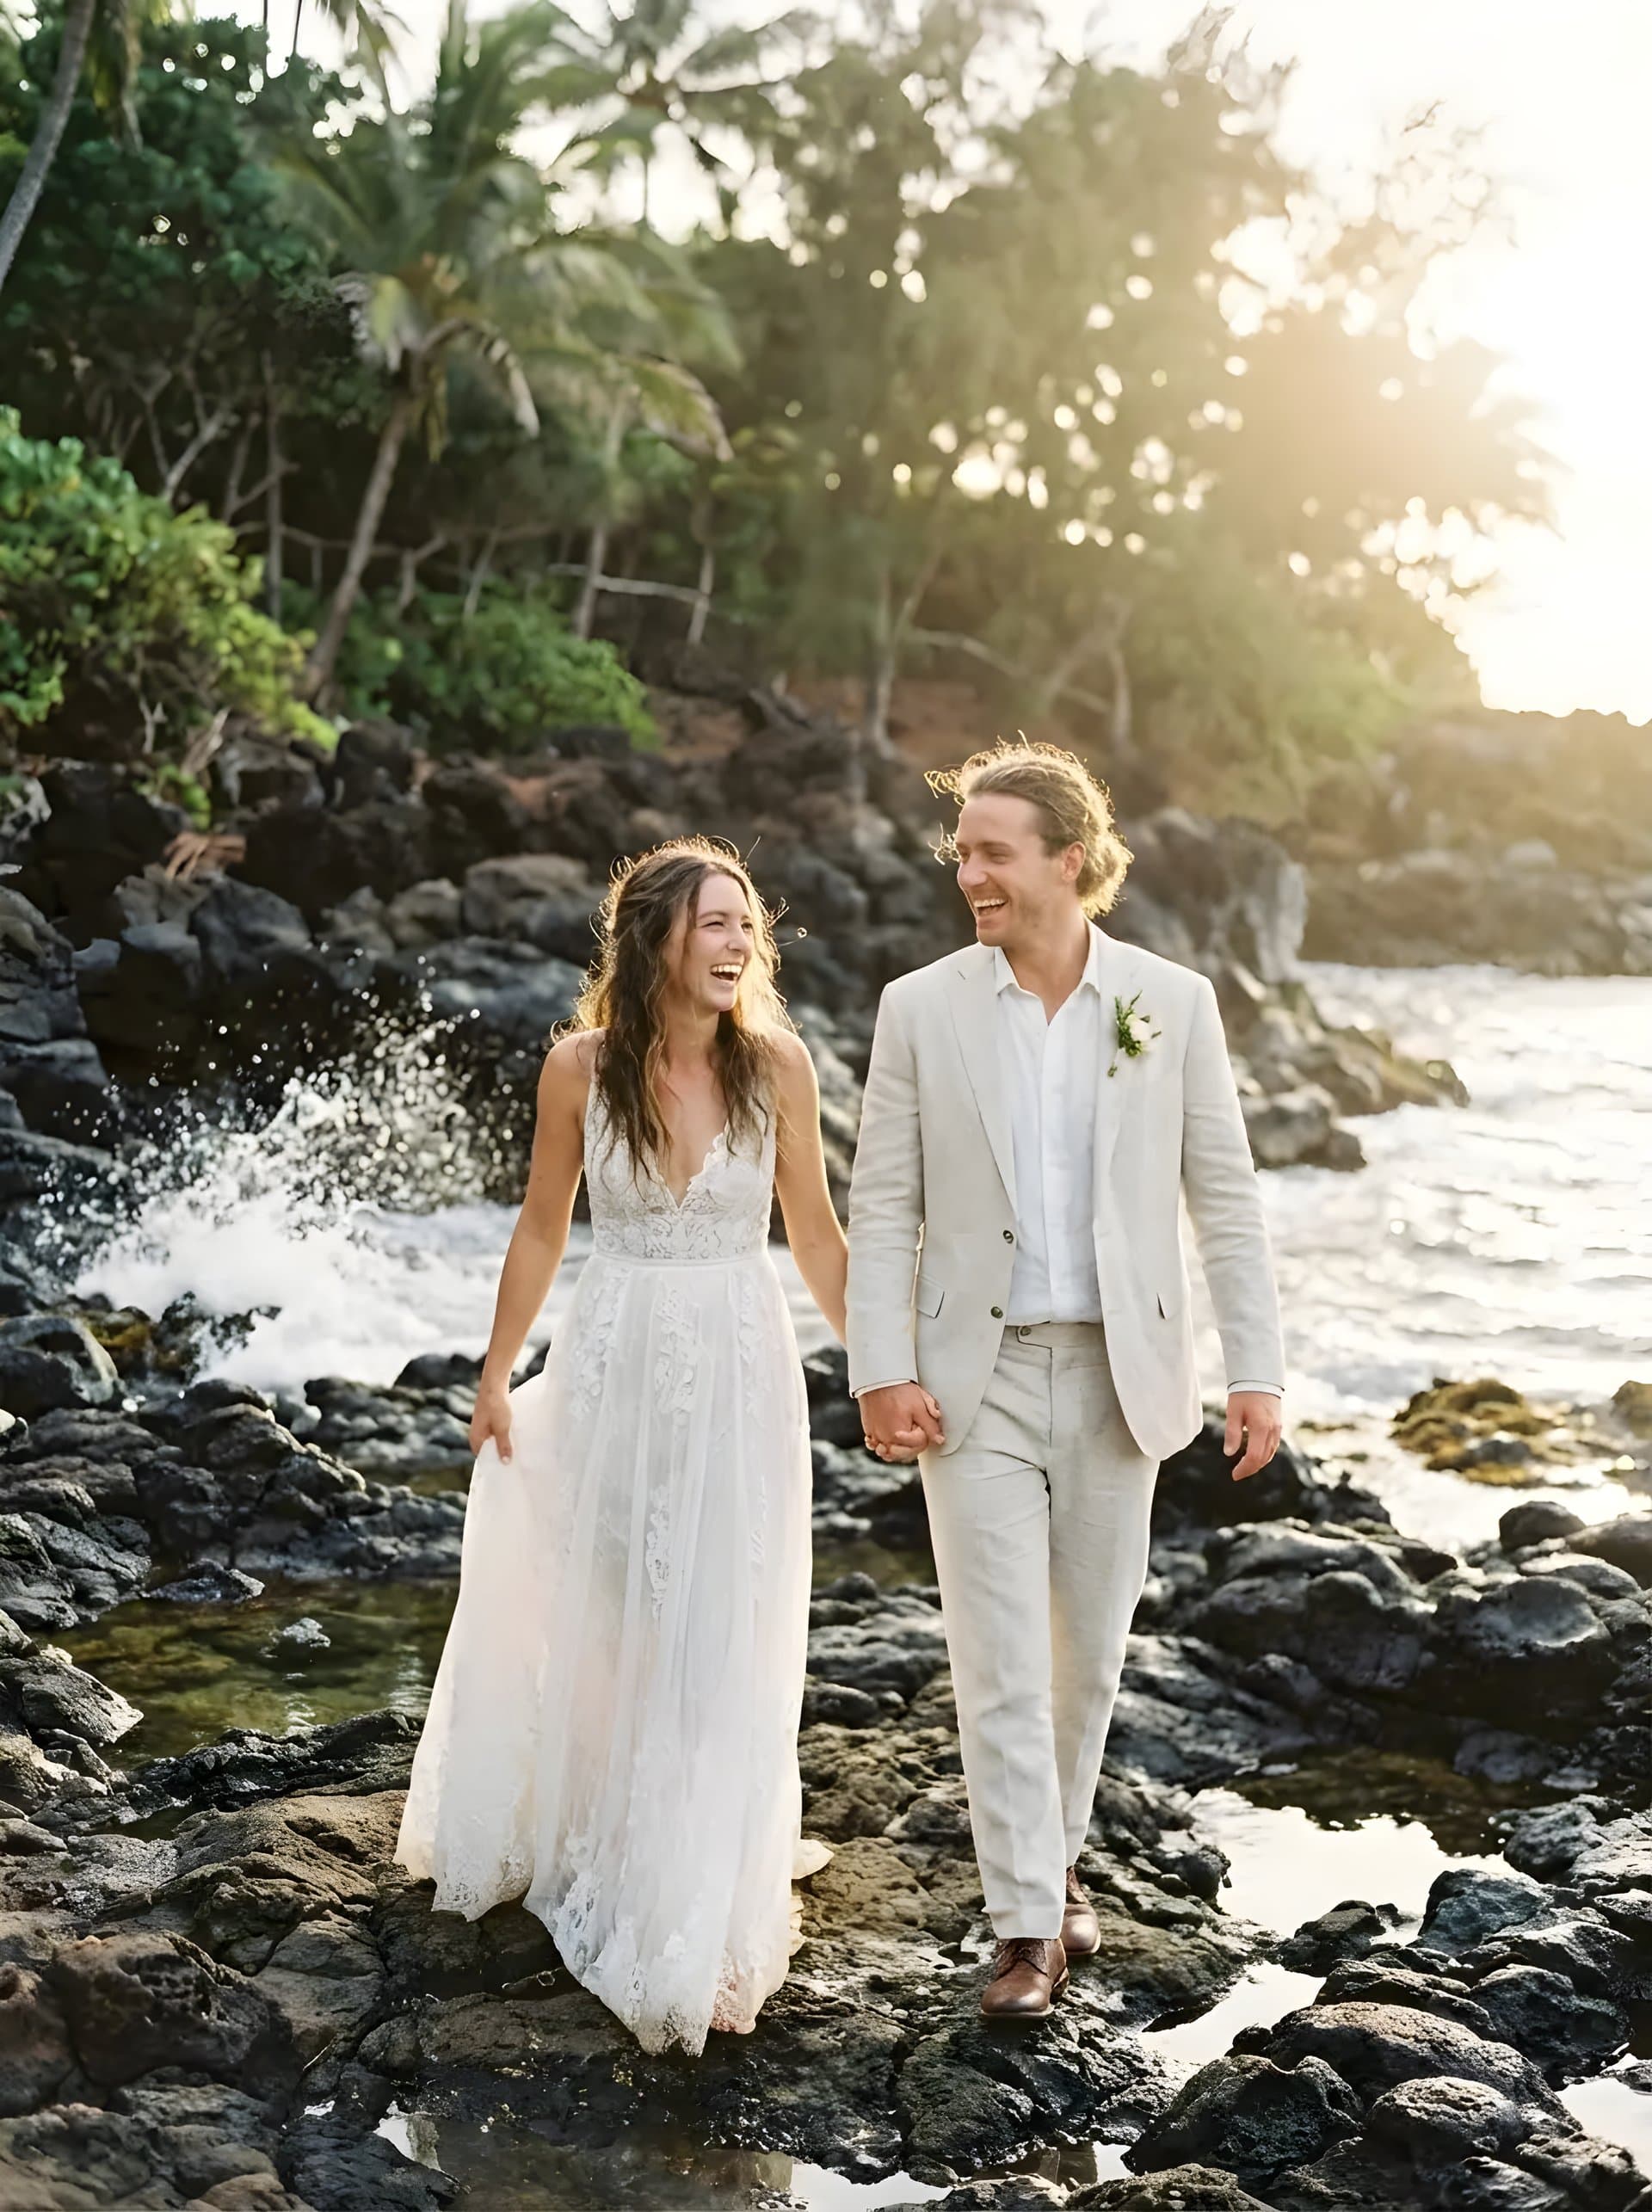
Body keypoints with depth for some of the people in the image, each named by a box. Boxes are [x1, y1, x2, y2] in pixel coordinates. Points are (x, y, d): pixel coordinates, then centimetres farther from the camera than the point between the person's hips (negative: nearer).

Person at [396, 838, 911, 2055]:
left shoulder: (776, 1061, -8)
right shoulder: (580, 1066, -7)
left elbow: (816, 1231, 2)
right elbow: (542, 1231, 4)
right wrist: (497, 1376, 7)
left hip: (740, 1372, -1)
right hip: (613, 1368, 1)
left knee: (721, 1638, 4)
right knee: (599, 1623, 14)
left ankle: (698, 1921, 20)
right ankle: (593, 1848, 39)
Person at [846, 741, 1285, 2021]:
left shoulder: (1174, 1003, -1)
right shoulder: (921, 1010, -1)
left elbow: (1225, 1194, 1)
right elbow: (882, 1208, 0)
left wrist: (1257, 1368, -4)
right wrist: (882, 1371, -9)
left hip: (1119, 1375, 1)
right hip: (976, 1379, -1)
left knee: (1089, 1647, 13)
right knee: (1001, 1658, -2)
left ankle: (1057, 1855, 35)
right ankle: (1028, 1927, 7)